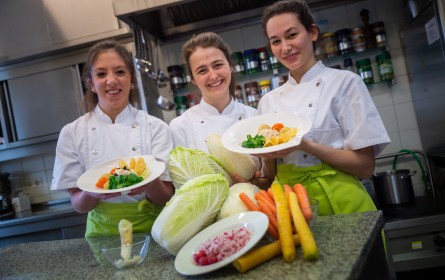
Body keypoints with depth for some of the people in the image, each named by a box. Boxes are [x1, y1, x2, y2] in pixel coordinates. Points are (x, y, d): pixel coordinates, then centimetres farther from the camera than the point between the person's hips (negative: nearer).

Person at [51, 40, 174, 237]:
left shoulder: (156, 127, -2)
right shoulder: (72, 133, 0)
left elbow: (166, 198, -4)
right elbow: (78, 205, 0)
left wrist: (150, 182, -25)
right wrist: (91, 192, -21)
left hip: (150, 229, -1)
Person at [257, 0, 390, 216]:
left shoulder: (345, 82, -4)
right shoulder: (268, 101, 8)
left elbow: (365, 166, -9)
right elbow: (272, 175, 9)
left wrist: (304, 145, -21)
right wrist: (267, 155, -12)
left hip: (340, 204, -3)